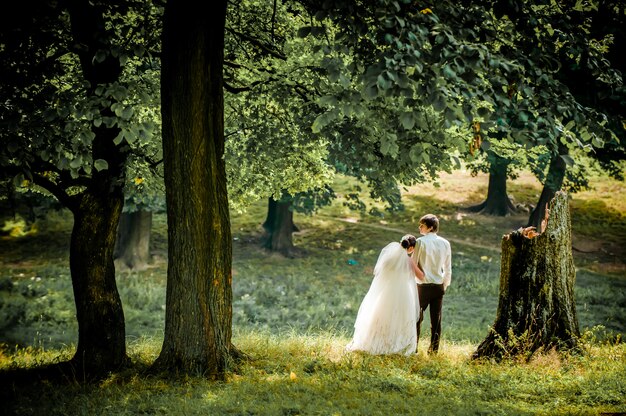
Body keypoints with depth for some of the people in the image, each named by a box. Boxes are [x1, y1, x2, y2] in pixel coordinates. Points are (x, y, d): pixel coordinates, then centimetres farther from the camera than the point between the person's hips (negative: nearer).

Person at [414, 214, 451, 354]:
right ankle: (434, 349, 10)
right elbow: (448, 268, 10)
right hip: (439, 286, 4)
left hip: (423, 286, -4)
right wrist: (446, 284, 22)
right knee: (436, 319, 8)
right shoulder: (445, 243, 4)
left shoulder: (421, 242, -10)